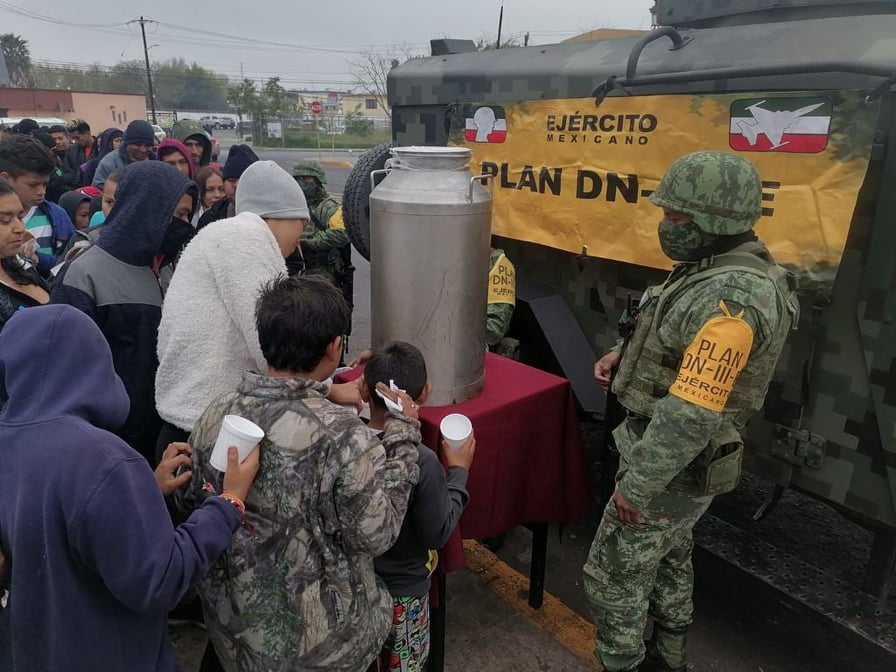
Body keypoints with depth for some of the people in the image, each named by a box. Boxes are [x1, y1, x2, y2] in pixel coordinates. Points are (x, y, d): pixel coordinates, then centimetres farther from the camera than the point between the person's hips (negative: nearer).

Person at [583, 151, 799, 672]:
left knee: (614, 575, 6)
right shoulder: (721, 269, 3)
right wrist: (624, 353, 4)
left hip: (673, 466, -10)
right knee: (668, 558, 26)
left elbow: (691, 414, -32)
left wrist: (636, 487, -24)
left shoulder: (730, 297, -31)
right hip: (679, 459, 10)